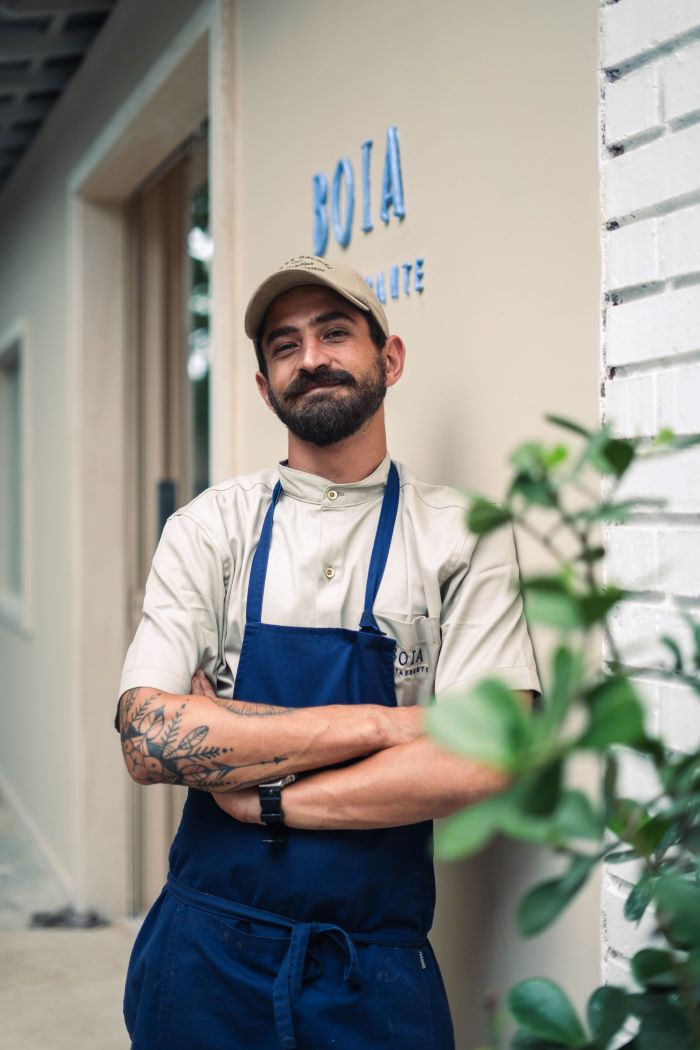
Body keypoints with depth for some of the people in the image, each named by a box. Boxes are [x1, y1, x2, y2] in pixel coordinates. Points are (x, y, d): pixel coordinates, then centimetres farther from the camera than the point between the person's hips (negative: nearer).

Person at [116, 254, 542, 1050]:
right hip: (207, 953, 1)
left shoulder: (463, 536, -4)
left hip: (377, 974, -1)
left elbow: (483, 764, -15)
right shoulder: (209, 527, -2)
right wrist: (380, 723, -16)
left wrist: (263, 798, -15)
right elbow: (148, 741, -14)